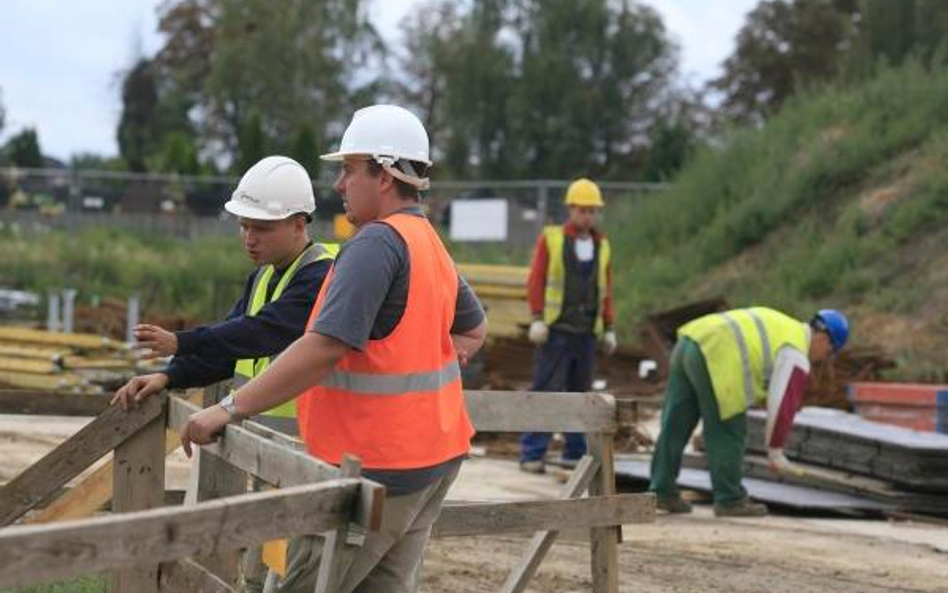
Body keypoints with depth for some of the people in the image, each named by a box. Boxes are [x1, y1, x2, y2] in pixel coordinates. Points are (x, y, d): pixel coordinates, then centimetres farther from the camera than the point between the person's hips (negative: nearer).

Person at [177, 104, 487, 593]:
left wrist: (231, 408, -24)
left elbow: (325, 347, -27)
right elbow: (473, 329, 29)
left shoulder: (377, 243, -18)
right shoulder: (431, 245, 13)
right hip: (433, 454, 10)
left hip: (379, 465, -10)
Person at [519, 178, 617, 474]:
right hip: (555, 330, -4)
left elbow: (605, 291, 15)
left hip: (586, 332, 4)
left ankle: (574, 454, 14)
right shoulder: (550, 239, 0)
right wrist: (537, 319, -14)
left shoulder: (602, 246, 11)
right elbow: (535, 281, -4)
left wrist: (609, 329, 11)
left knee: (580, 392, 7)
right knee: (545, 391, -7)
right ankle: (532, 455, -5)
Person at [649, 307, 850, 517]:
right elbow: (782, 403, -4)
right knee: (728, 434, 4)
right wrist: (775, 454, 2)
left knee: (675, 426, 12)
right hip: (714, 357, -9)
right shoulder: (796, 355, 2)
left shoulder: (779, 326, 30)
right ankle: (729, 500, 11)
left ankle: (663, 492, 17)